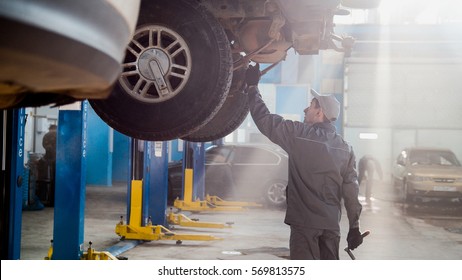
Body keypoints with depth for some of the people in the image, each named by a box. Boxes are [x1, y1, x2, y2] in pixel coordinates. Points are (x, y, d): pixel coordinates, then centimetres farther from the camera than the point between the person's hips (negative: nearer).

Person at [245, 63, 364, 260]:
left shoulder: (300, 134, -8)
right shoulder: (345, 148, 8)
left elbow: (265, 120, -5)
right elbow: (351, 189, 6)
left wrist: (252, 87, 6)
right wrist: (354, 226, 11)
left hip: (305, 222, -6)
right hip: (331, 223, 6)